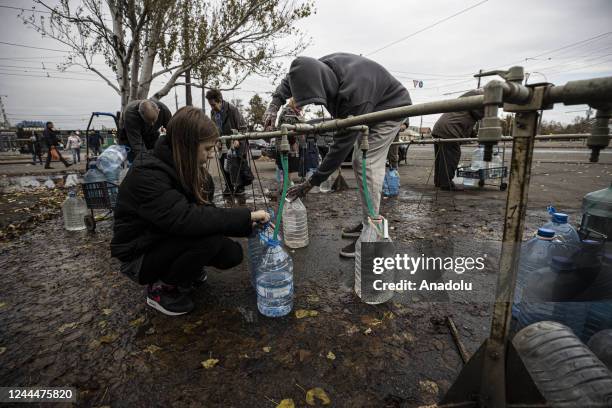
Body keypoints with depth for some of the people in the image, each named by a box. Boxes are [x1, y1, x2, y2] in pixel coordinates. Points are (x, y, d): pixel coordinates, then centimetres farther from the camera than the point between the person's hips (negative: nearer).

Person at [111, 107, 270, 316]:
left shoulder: (186, 167, -3)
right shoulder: (147, 174, -28)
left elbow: (204, 211, -3)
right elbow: (185, 219, -41)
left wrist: (249, 222, -16)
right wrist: (246, 216, -36)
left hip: (171, 240, 7)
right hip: (140, 255, -7)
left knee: (233, 253, -11)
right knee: (209, 239, -31)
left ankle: (186, 269, 16)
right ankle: (161, 288, -6)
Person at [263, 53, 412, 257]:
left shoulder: (352, 95, -41)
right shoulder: (322, 67, -18)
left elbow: (342, 144, -36)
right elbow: (291, 78, 3)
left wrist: (312, 182, -30)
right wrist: (275, 104, -11)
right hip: (371, 108, 9)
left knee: (369, 166, -18)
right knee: (359, 162, 6)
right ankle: (367, 223, 14)